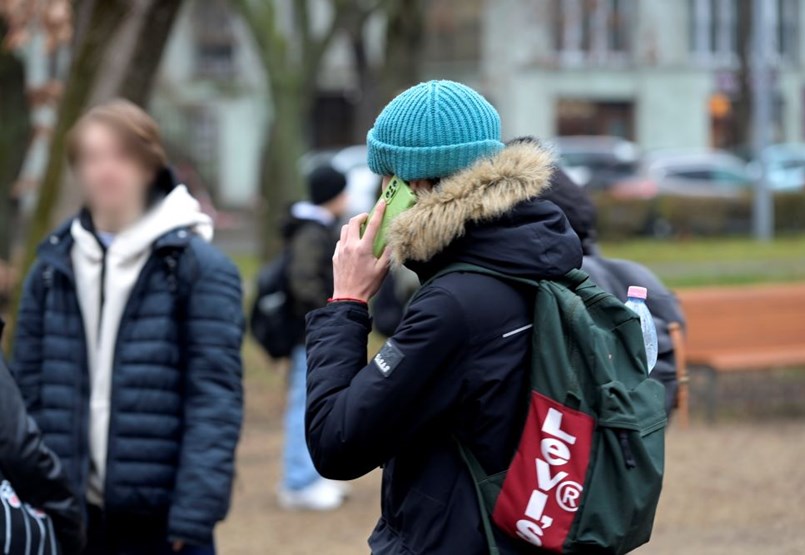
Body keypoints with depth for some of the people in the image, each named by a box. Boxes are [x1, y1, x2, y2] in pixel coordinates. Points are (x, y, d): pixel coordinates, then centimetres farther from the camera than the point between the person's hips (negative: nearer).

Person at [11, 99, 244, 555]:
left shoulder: (200, 268, -5)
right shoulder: (52, 270, 9)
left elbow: (216, 399, -9)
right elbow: (30, 391, 11)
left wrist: (195, 510, -15)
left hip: (162, 517, -4)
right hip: (73, 515, 4)